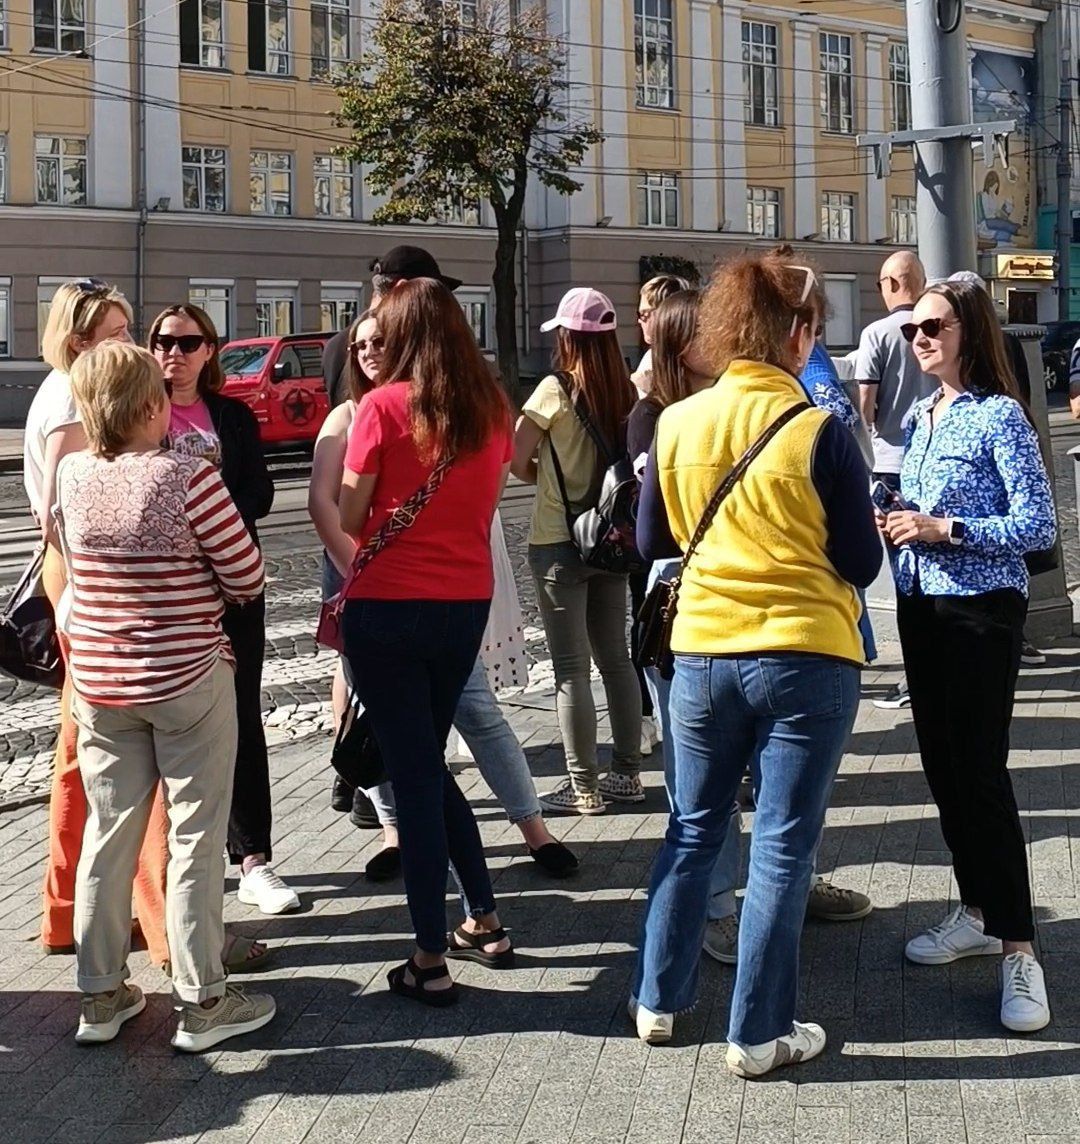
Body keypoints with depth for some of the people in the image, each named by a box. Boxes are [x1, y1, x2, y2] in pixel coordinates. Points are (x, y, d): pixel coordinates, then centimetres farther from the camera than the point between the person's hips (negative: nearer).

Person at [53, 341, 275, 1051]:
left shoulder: (72, 476, -3)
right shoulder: (188, 478, -18)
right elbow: (248, 579, -12)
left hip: (99, 682, 5)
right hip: (189, 680, -5)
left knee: (108, 833, 14)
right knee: (196, 839, 5)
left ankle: (101, 998, 24)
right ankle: (202, 1004, 13)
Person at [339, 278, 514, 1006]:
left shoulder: (384, 406, -11)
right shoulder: (492, 407, 3)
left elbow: (349, 518, -6)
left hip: (389, 607, -5)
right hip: (467, 602, 5)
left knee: (412, 771, 2)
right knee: (430, 761, 21)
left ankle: (431, 961, 7)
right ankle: (485, 921, 25)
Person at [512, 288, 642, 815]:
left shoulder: (556, 390, -13)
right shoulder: (627, 391, 0)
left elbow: (517, 462, -11)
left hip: (559, 543, -5)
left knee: (571, 668, 0)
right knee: (616, 658, 15)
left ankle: (584, 786, 4)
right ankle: (627, 772, 22)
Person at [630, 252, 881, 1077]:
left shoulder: (676, 425, -1)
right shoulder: (819, 431, -12)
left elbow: (653, 542, 11)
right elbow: (861, 563, -6)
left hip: (703, 652, 4)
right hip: (808, 657, -4)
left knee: (692, 831, 18)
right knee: (782, 846, 5)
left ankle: (659, 999, 28)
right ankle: (759, 1033, 12)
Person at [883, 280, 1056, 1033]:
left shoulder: (1000, 416, -11)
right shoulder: (922, 418, 12)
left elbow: (1039, 526, -15)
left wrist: (943, 529, -19)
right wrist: (895, 523, 0)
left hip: (981, 611, -8)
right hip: (921, 606, 8)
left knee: (982, 773, -9)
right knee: (942, 765, 12)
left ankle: (1017, 949, -2)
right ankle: (977, 912, 25)